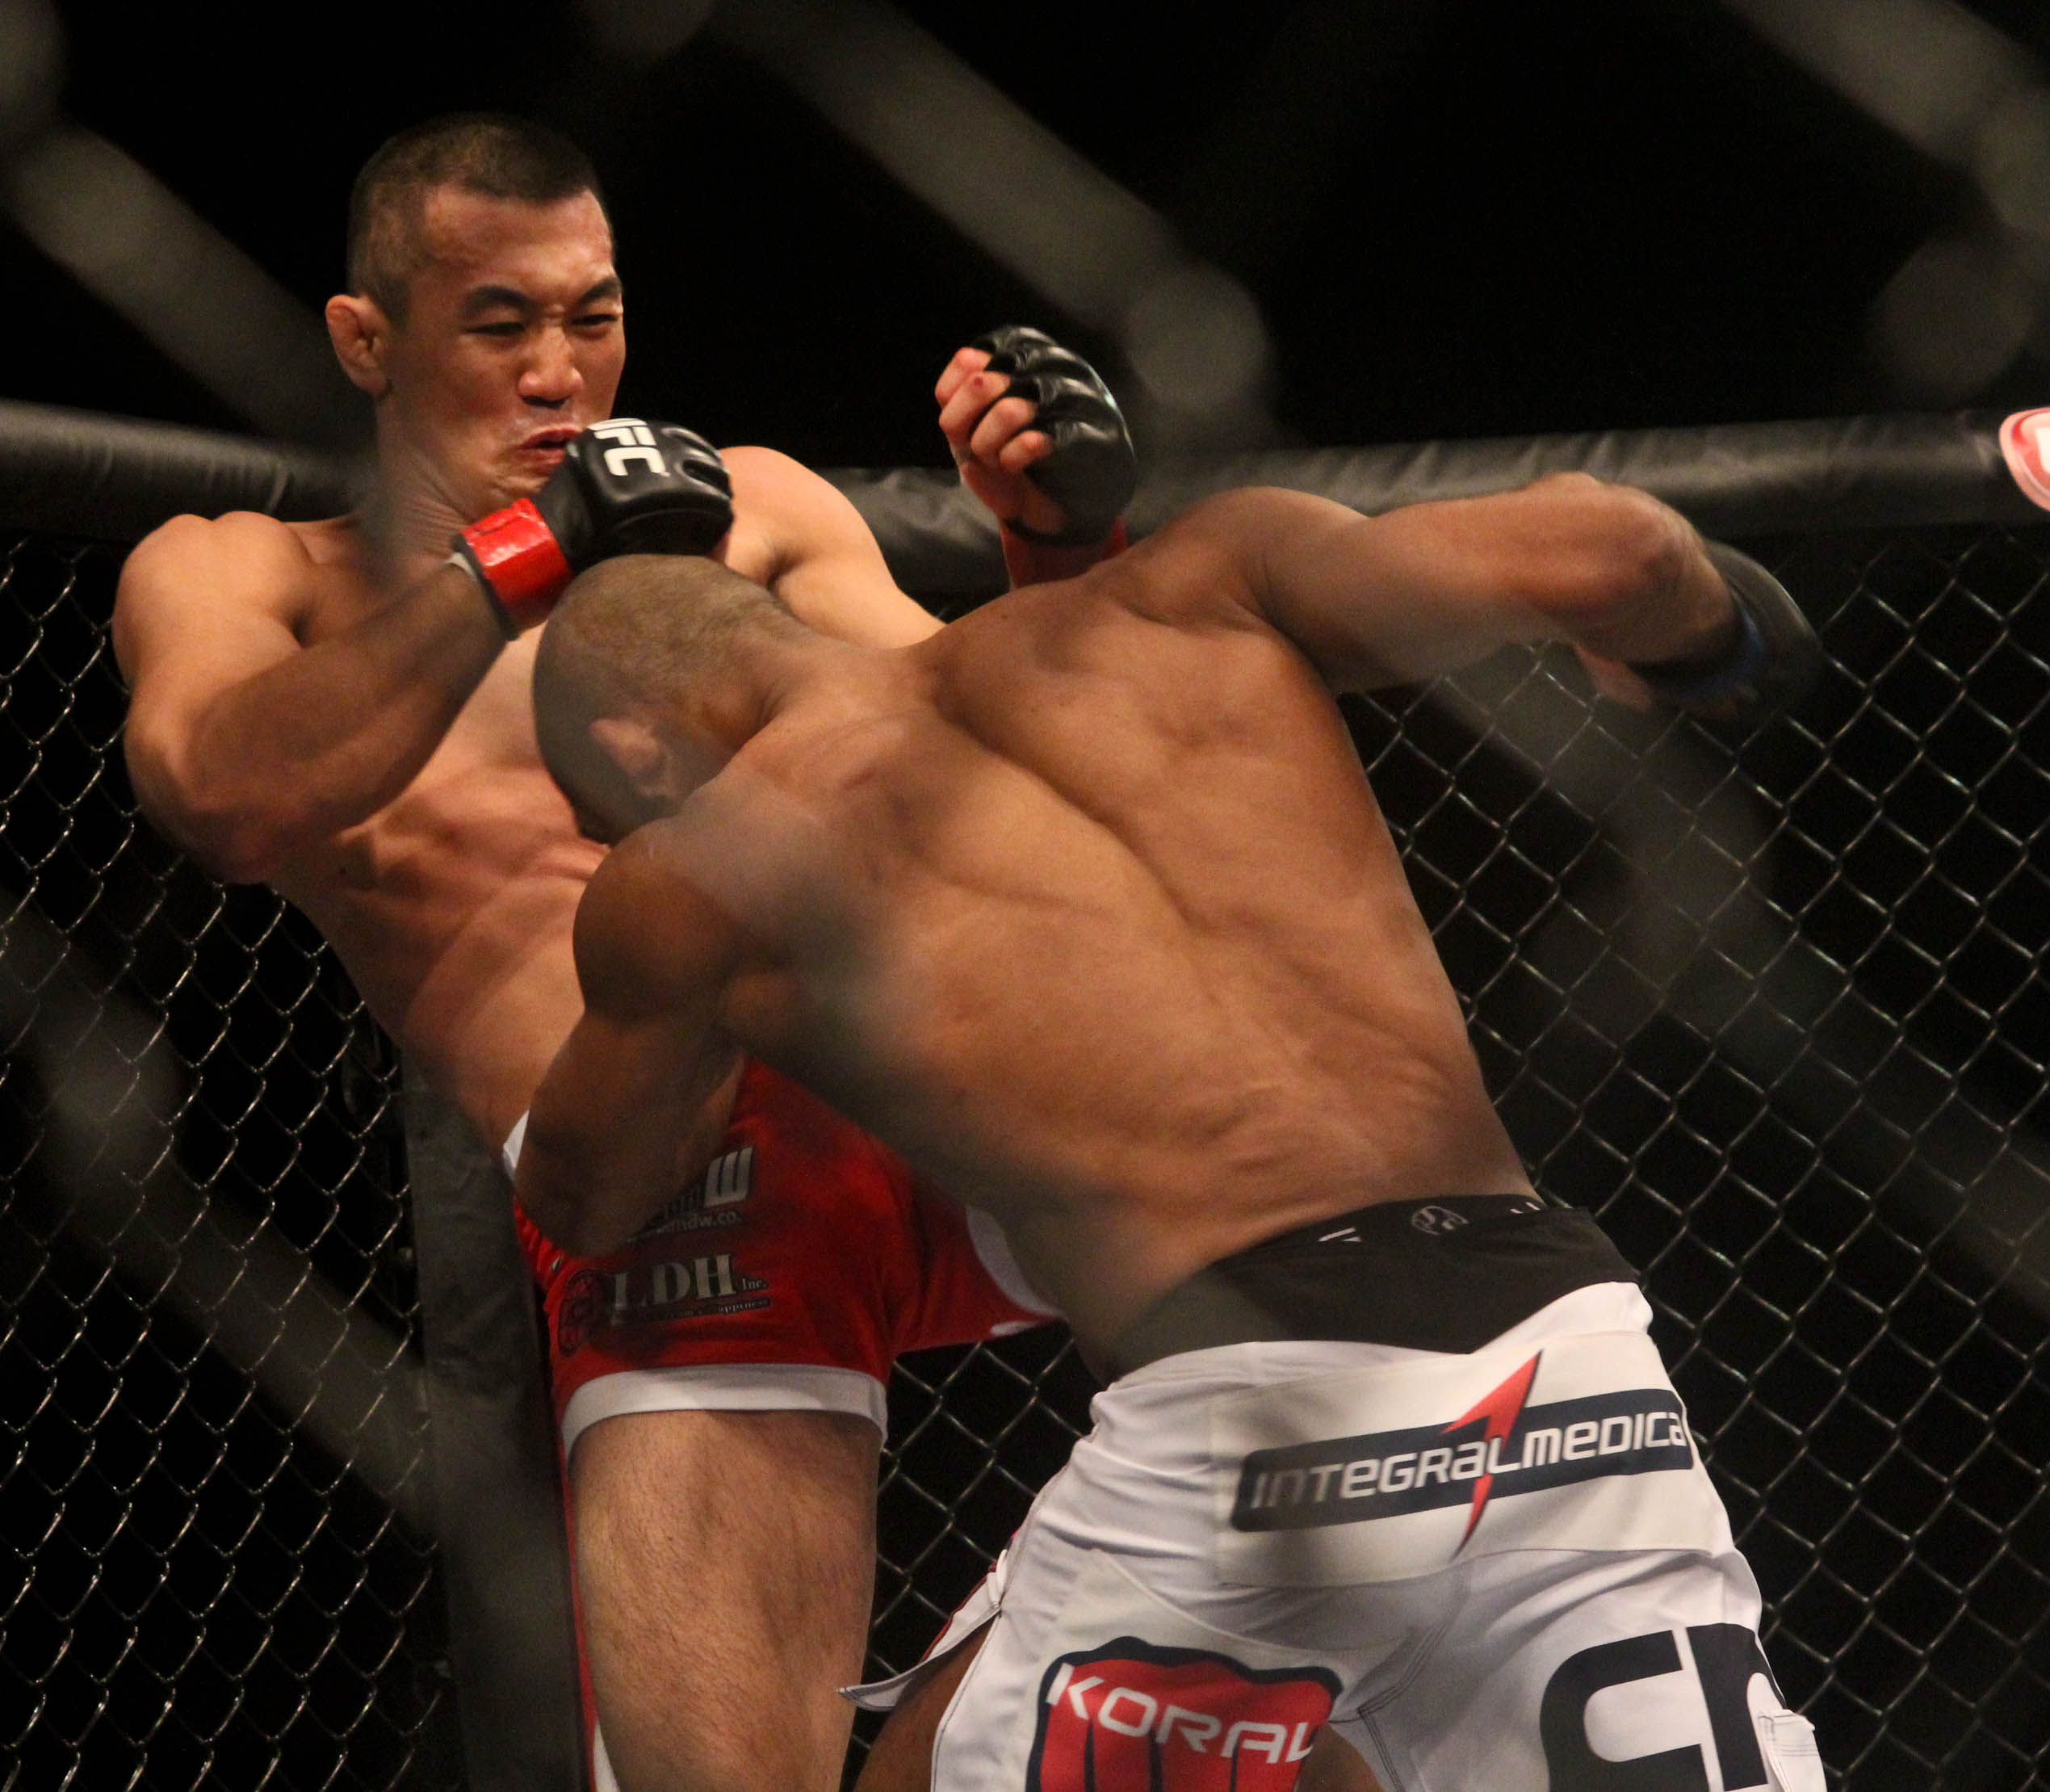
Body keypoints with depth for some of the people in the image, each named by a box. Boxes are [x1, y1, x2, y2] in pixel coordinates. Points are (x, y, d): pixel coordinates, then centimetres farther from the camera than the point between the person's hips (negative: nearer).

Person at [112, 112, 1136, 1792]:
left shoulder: (747, 509, 26)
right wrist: (525, 553, -12)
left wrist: (1058, 552, 0)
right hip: (660, 1196, -2)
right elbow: (222, 792, -5)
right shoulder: (236, 574, 19)